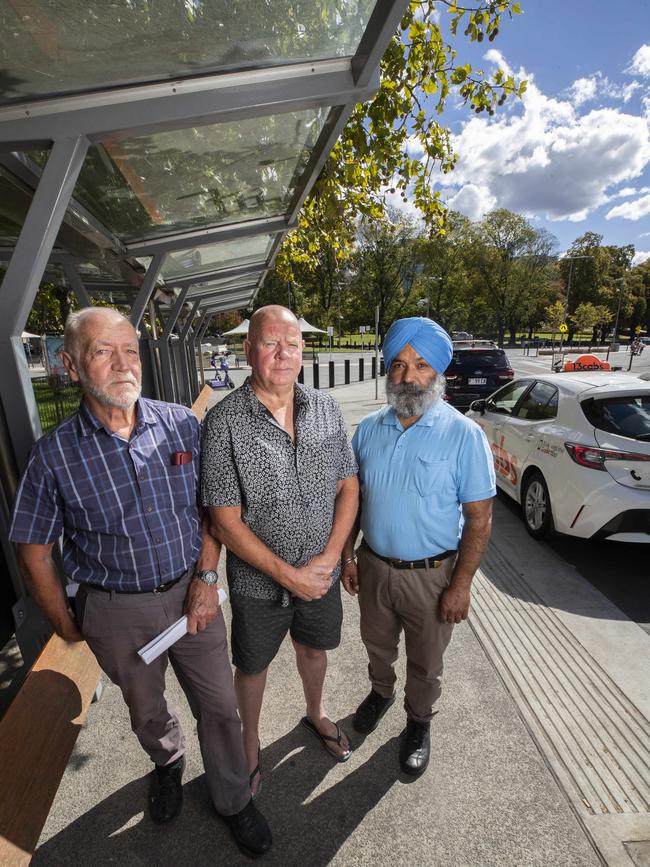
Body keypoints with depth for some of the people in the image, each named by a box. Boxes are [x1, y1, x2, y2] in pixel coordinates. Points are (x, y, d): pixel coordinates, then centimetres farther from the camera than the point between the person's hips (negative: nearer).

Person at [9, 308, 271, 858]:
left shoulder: (182, 425, -11)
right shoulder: (55, 456, -14)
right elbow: (35, 552, -3)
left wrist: (206, 578, -9)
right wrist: (67, 628, 3)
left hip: (190, 592, 1)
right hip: (117, 611, 0)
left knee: (219, 704, 15)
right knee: (146, 709, 26)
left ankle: (234, 799, 45)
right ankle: (168, 762, 61)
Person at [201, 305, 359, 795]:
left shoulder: (327, 409, -7)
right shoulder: (224, 422, -20)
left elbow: (349, 488, -3)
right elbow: (226, 522, -18)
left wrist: (328, 559, -12)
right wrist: (289, 574, -17)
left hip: (322, 574, 4)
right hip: (259, 582, -3)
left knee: (314, 648, 28)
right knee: (253, 665, 22)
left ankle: (316, 714, 59)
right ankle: (250, 741, 53)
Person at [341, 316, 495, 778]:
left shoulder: (464, 436, -17)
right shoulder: (369, 429, -5)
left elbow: (479, 517, -13)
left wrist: (461, 585, -14)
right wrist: (348, 555, 3)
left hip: (431, 573, -3)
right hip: (374, 565, 4)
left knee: (425, 662, 20)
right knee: (377, 643, 27)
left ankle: (419, 723, 50)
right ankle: (381, 691, 58)